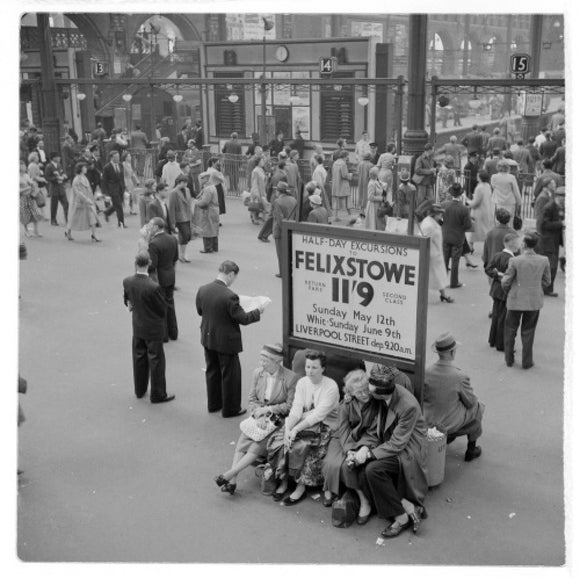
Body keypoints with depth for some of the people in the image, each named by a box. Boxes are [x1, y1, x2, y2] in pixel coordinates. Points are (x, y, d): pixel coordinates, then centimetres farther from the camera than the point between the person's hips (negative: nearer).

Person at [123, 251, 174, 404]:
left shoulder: (127, 282, -11)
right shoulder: (153, 287, -29)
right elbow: (163, 309, -14)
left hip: (137, 327, 6)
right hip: (153, 329, -6)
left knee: (139, 358, 20)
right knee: (156, 361, 8)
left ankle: (140, 390, 35)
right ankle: (158, 394, 19)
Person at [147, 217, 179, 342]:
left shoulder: (154, 244, -23)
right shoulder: (173, 239, 0)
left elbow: (152, 265, -23)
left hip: (159, 279, -7)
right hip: (171, 276, 8)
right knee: (169, 303, 20)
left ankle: (163, 335, 16)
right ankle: (173, 333, 29)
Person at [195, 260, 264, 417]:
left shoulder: (202, 290, -8)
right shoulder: (229, 296, -28)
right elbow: (243, 319, -21)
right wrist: (258, 312, -5)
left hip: (208, 339, 7)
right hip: (226, 341, -7)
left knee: (212, 371, 23)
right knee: (230, 375, 11)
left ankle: (213, 404, 37)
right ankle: (230, 409, 23)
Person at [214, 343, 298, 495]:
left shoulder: (291, 378, -11)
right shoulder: (258, 373, 5)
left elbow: (290, 406, -9)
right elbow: (251, 399, 9)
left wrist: (268, 409, -13)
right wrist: (258, 414, -9)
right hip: (259, 417, 5)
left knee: (257, 447, -22)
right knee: (241, 442, -17)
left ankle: (230, 474, -20)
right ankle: (232, 480, -20)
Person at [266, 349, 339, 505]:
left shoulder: (331, 386, -14)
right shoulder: (302, 382, 4)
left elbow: (318, 415, -21)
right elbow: (296, 410, -4)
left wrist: (296, 429, -28)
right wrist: (288, 429, -22)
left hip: (324, 426, -5)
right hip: (303, 422, 5)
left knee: (300, 446, -30)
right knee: (278, 441, -19)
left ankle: (301, 487, -13)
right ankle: (283, 481, -6)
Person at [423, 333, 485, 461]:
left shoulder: (426, 372, -19)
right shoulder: (460, 377, -29)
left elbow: (423, 397, -3)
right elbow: (470, 402, -13)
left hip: (428, 420, 4)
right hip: (451, 424, -4)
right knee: (477, 407, 25)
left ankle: (448, 436, 42)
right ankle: (471, 449, 36)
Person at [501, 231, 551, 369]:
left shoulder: (515, 261, -18)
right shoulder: (544, 261, -10)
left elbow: (505, 282, -10)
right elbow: (547, 282, 1)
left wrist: (508, 290, 12)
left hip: (516, 300, -2)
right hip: (534, 300, 2)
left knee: (510, 330, 17)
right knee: (528, 332, 16)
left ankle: (509, 360, 26)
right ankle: (526, 361, 23)